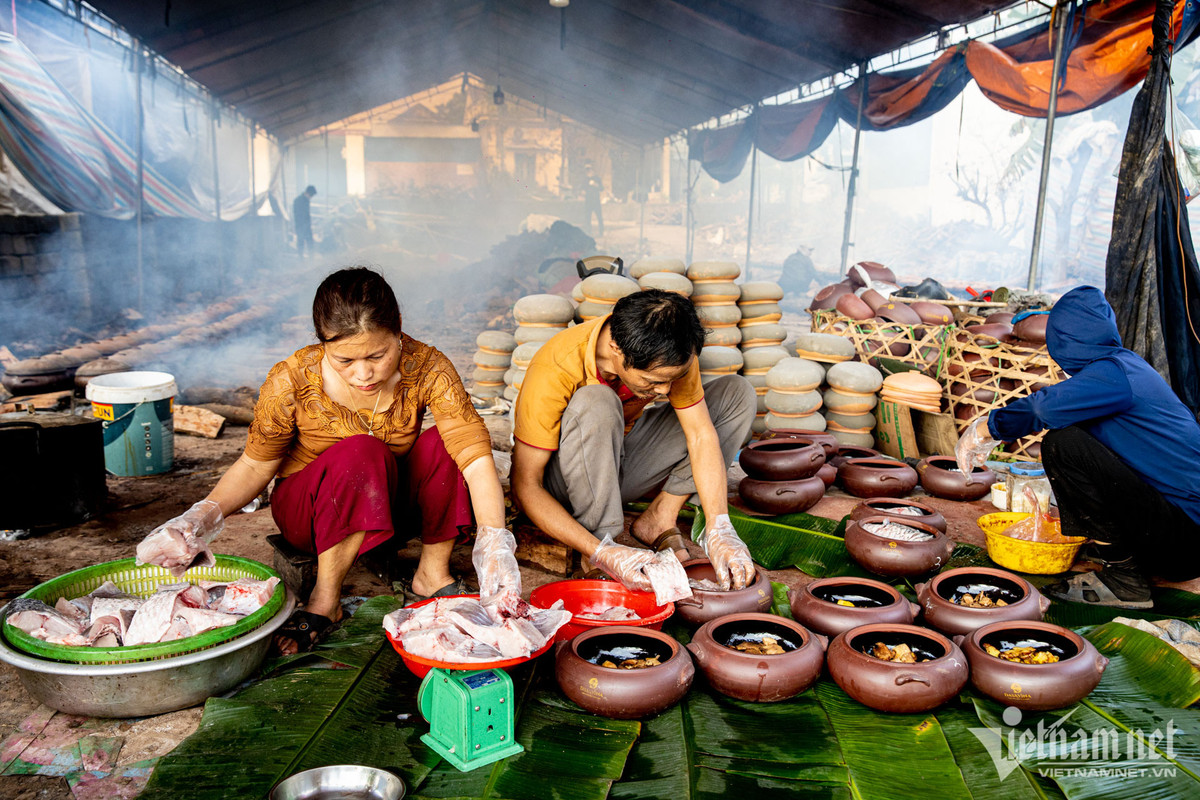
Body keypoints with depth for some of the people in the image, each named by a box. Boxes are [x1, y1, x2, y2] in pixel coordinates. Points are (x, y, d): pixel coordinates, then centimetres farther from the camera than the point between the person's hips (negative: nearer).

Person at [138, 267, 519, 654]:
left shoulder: (426, 368, -23)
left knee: (447, 441, -28)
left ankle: (433, 573, -7)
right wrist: (203, 515, -26)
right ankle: (325, 600, -20)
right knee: (361, 453, -36)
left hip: (392, 498, 2)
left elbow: (476, 455, -30)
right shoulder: (291, 381, -24)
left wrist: (493, 540, -44)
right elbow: (255, 464, -9)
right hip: (308, 507, -2)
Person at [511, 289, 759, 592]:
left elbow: (701, 435, -17)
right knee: (595, 403, -38)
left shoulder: (669, 355, -20)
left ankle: (659, 519, -11)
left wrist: (718, 531, -29)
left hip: (621, 464, 5)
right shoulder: (552, 372, -33)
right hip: (564, 479, -5)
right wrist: (601, 553, -39)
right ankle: (603, 541, -23)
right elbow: (525, 486, -30)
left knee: (737, 392, -10)